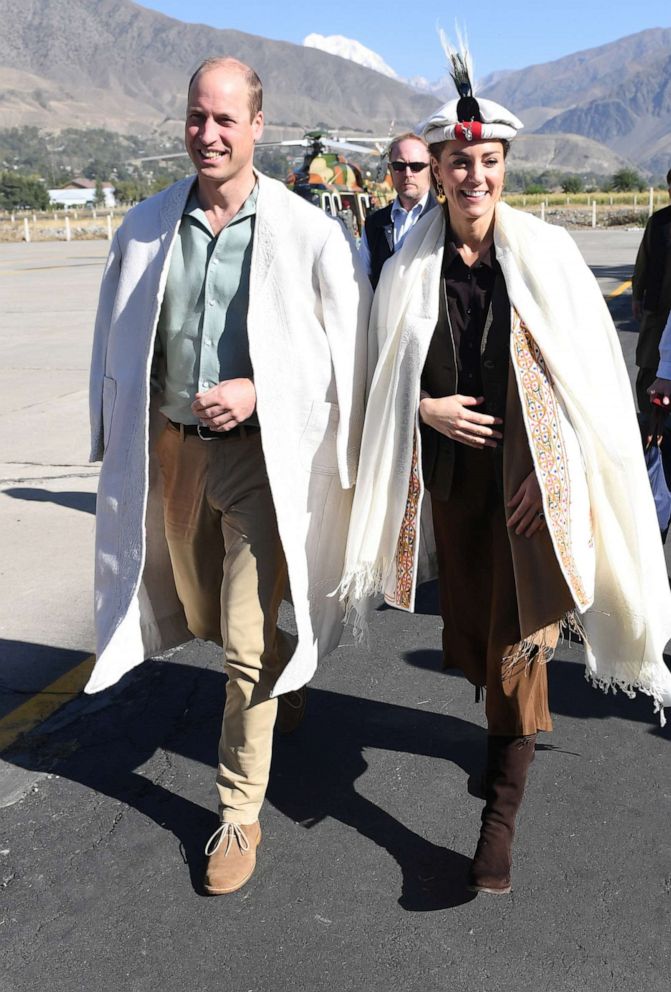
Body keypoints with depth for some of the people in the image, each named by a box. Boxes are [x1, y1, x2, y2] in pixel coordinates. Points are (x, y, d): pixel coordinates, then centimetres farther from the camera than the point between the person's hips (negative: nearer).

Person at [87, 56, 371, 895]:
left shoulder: (308, 233, -10)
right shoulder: (147, 226, 2)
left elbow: (351, 348, -5)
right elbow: (117, 343, 12)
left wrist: (259, 391, -15)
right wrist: (116, 441, 9)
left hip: (260, 450, -4)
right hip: (170, 446, 5)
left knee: (247, 644, -3)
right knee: (202, 620, 21)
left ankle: (239, 813, 17)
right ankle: (285, 672, 54)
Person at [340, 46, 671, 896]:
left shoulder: (546, 254, -4)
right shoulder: (409, 269, 1)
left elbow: (591, 366, 1)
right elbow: (386, 378, 10)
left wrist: (594, 471, -2)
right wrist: (428, 407, -9)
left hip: (532, 468, -3)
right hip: (453, 469, 3)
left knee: (519, 635, -6)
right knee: (470, 628, 14)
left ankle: (502, 810, 9)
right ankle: (511, 730, 45)